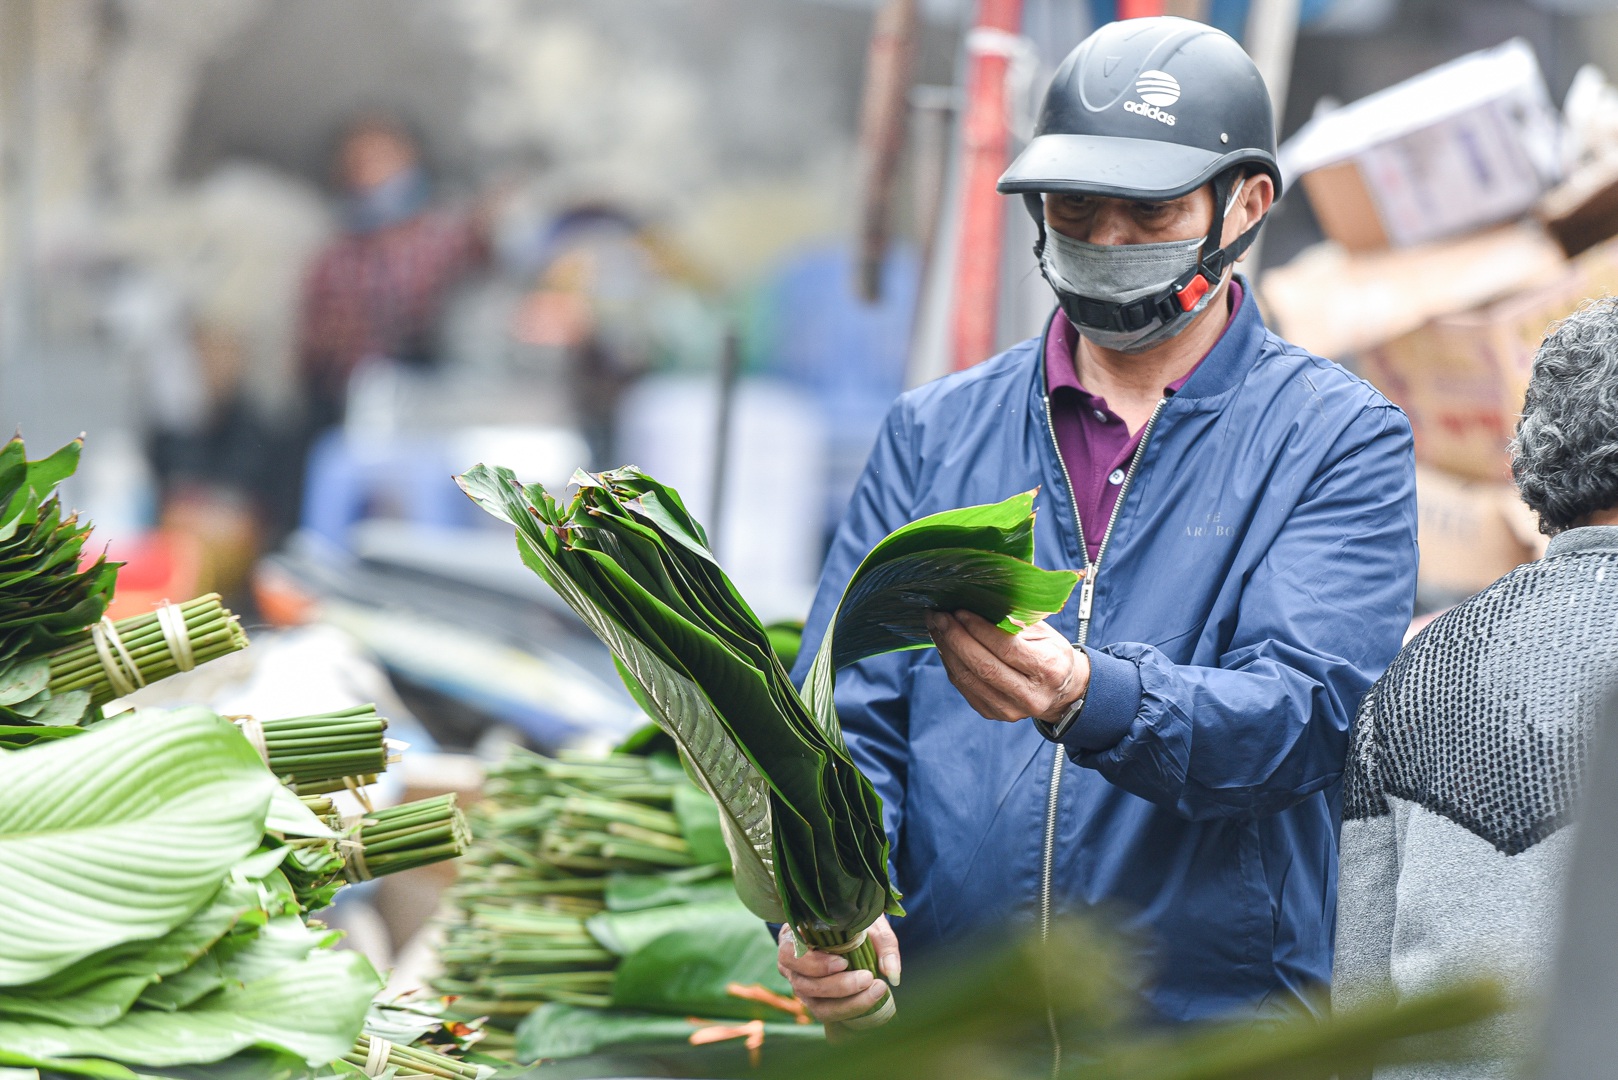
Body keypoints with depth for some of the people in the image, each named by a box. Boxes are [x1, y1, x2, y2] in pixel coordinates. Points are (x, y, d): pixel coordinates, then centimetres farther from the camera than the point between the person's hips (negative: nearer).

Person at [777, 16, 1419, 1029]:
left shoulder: (1341, 441, 7)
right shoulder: (935, 432, 17)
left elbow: (1300, 713, -7)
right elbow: (845, 715, 11)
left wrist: (1090, 699, -26)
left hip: (1216, 1023, -4)